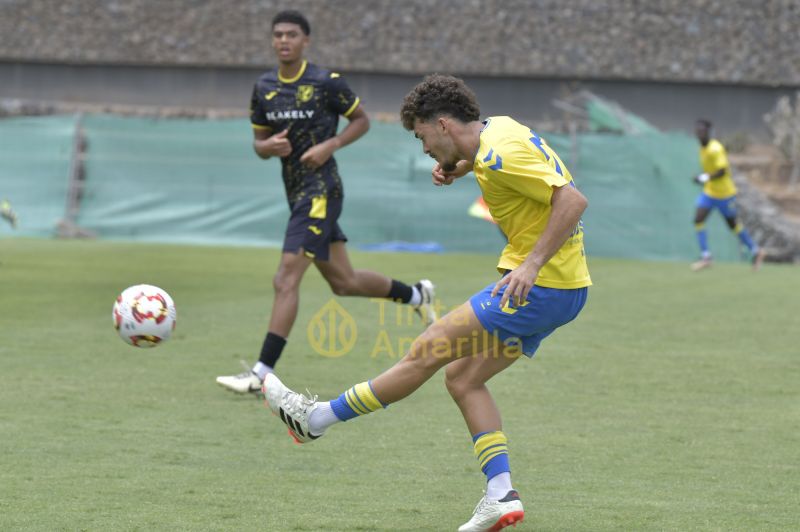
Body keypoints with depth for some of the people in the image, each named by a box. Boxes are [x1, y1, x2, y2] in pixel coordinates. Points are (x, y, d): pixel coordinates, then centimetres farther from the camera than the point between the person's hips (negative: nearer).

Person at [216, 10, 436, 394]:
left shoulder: (326, 83, -8)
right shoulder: (264, 87, 8)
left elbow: (361, 120, 3)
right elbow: (258, 143, 15)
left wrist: (329, 146, -12)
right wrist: (269, 146, -9)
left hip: (321, 190, -8)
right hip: (296, 191, 8)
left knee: (286, 279, -16)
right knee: (343, 282, 17)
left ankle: (262, 373, -18)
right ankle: (416, 295, 41)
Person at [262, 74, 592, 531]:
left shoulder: (500, 155, -20)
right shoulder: (499, 128, 9)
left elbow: (574, 200, -26)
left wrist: (532, 264, -29)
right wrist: (460, 167, 16)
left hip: (541, 286, -10)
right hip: (563, 288, 10)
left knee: (427, 353, -4)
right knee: (463, 378, 11)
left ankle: (316, 418, 4)